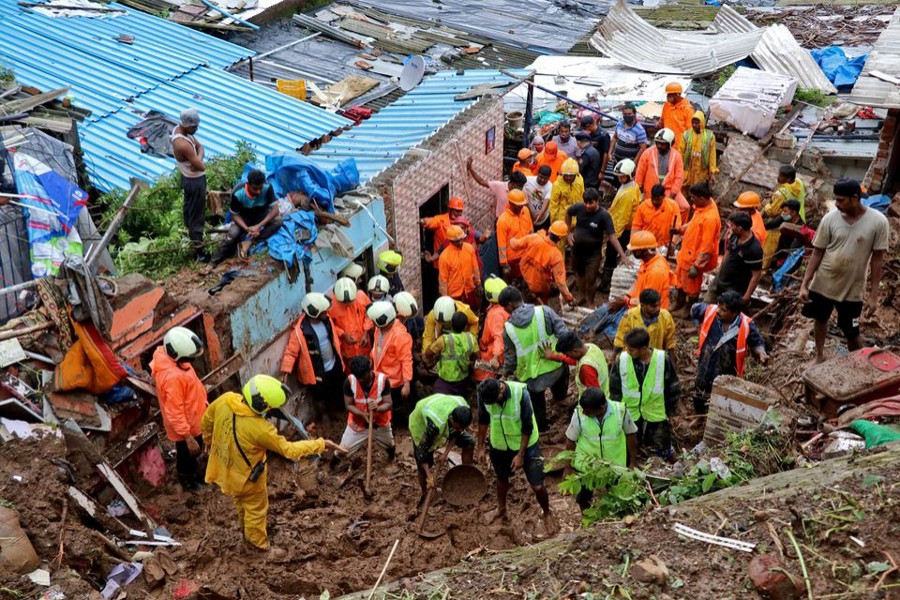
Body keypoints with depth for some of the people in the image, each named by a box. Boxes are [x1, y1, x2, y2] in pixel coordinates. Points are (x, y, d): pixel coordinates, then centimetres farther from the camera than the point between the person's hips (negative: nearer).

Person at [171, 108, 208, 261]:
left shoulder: (179, 129, -6)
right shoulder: (183, 144, -36)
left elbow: (200, 147, 0)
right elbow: (202, 167, -31)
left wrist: (197, 158, -19)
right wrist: (199, 161, -10)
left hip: (188, 178, 10)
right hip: (195, 181, -10)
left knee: (189, 207, 30)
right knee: (197, 215, 1)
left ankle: (190, 231, 53)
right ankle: (199, 251, 11)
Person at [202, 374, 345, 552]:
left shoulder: (225, 399, -24)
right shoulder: (259, 428, -40)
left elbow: (207, 420, -3)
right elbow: (288, 450, -27)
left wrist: (209, 441, 18)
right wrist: (321, 444, -19)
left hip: (225, 469, 7)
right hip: (246, 477, -7)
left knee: (242, 504, 33)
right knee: (255, 510, 21)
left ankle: (249, 535, 58)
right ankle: (259, 547, 44)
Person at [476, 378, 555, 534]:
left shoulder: (520, 392, -31)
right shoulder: (483, 394, -21)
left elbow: (528, 426, -21)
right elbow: (483, 420, -2)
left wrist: (520, 454, -18)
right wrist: (480, 447, 3)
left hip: (525, 444, -3)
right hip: (499, 445, 3)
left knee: (537, 486, 0)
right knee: (502, 478, 24)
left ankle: (547, 514, 29)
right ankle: (501, 509, 52)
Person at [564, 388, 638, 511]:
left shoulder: (620, 411, -26)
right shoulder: (579, 413, -27)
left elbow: (631, 434, -8)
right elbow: (570, 441, -11)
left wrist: (633, 462, 0)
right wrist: (568, 467, -3)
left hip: (615, 463, 0)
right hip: (586, 463, 0)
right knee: (583, 496, 19)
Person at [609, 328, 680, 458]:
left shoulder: (663, 359, -17)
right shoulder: (622, 360, -14)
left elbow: (673, 387, -3)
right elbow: (614, 388, -1)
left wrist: (669, 410, 1)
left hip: (656, 416, -1)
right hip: (629, 415, 1)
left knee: (664, 453, 14)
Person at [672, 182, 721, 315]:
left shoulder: (710, 218, -34)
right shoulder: (705, 204, -7)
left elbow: (707, 247, -29)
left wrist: (696, 266, -25)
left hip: (695, 257, -9)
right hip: (687, 252, 9)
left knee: (691, 286, 13)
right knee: (679, 279, 27)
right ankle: (678, 304, 49)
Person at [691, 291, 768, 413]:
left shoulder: (746, 325, -25)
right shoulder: (710, 312, -20)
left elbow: (756, 343, -8)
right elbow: (694, 309, 3)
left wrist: (761, 353, -29)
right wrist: (701, 327, 2)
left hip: (727, 376, -3)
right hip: (704, 370, 3)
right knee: (699, 401, 25)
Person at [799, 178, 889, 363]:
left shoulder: (878, 222, -16)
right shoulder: (830, 219, -11)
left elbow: (877, 259, -9)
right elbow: (817, 253, -4)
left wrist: (873, 294, -8)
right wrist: (804, 284, -6)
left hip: (852, 289, -3)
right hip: (823, 284, 3)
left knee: (852, 333, 6)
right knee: (821, 319, 23)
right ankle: (820, 355, 47)